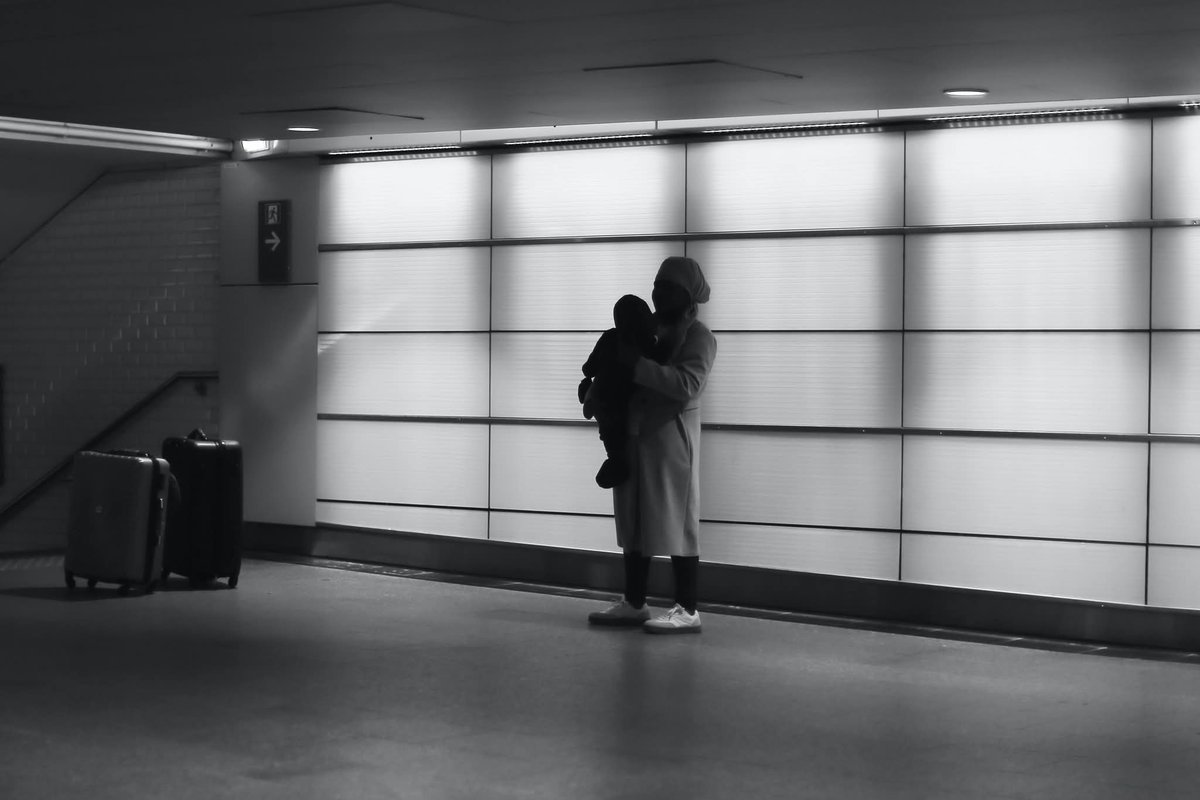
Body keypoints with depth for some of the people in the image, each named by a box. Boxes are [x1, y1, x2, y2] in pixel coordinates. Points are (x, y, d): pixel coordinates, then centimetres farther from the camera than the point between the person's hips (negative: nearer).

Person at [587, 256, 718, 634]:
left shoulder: (699, 336, -7)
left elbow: (688, 385, -22)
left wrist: (637, 364, -24)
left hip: (670, 437, -8)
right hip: (632, 436, 8)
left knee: (676, 523, -6)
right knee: (633, 522, 10)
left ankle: (687, 610, -3)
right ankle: (633, 603, 18)